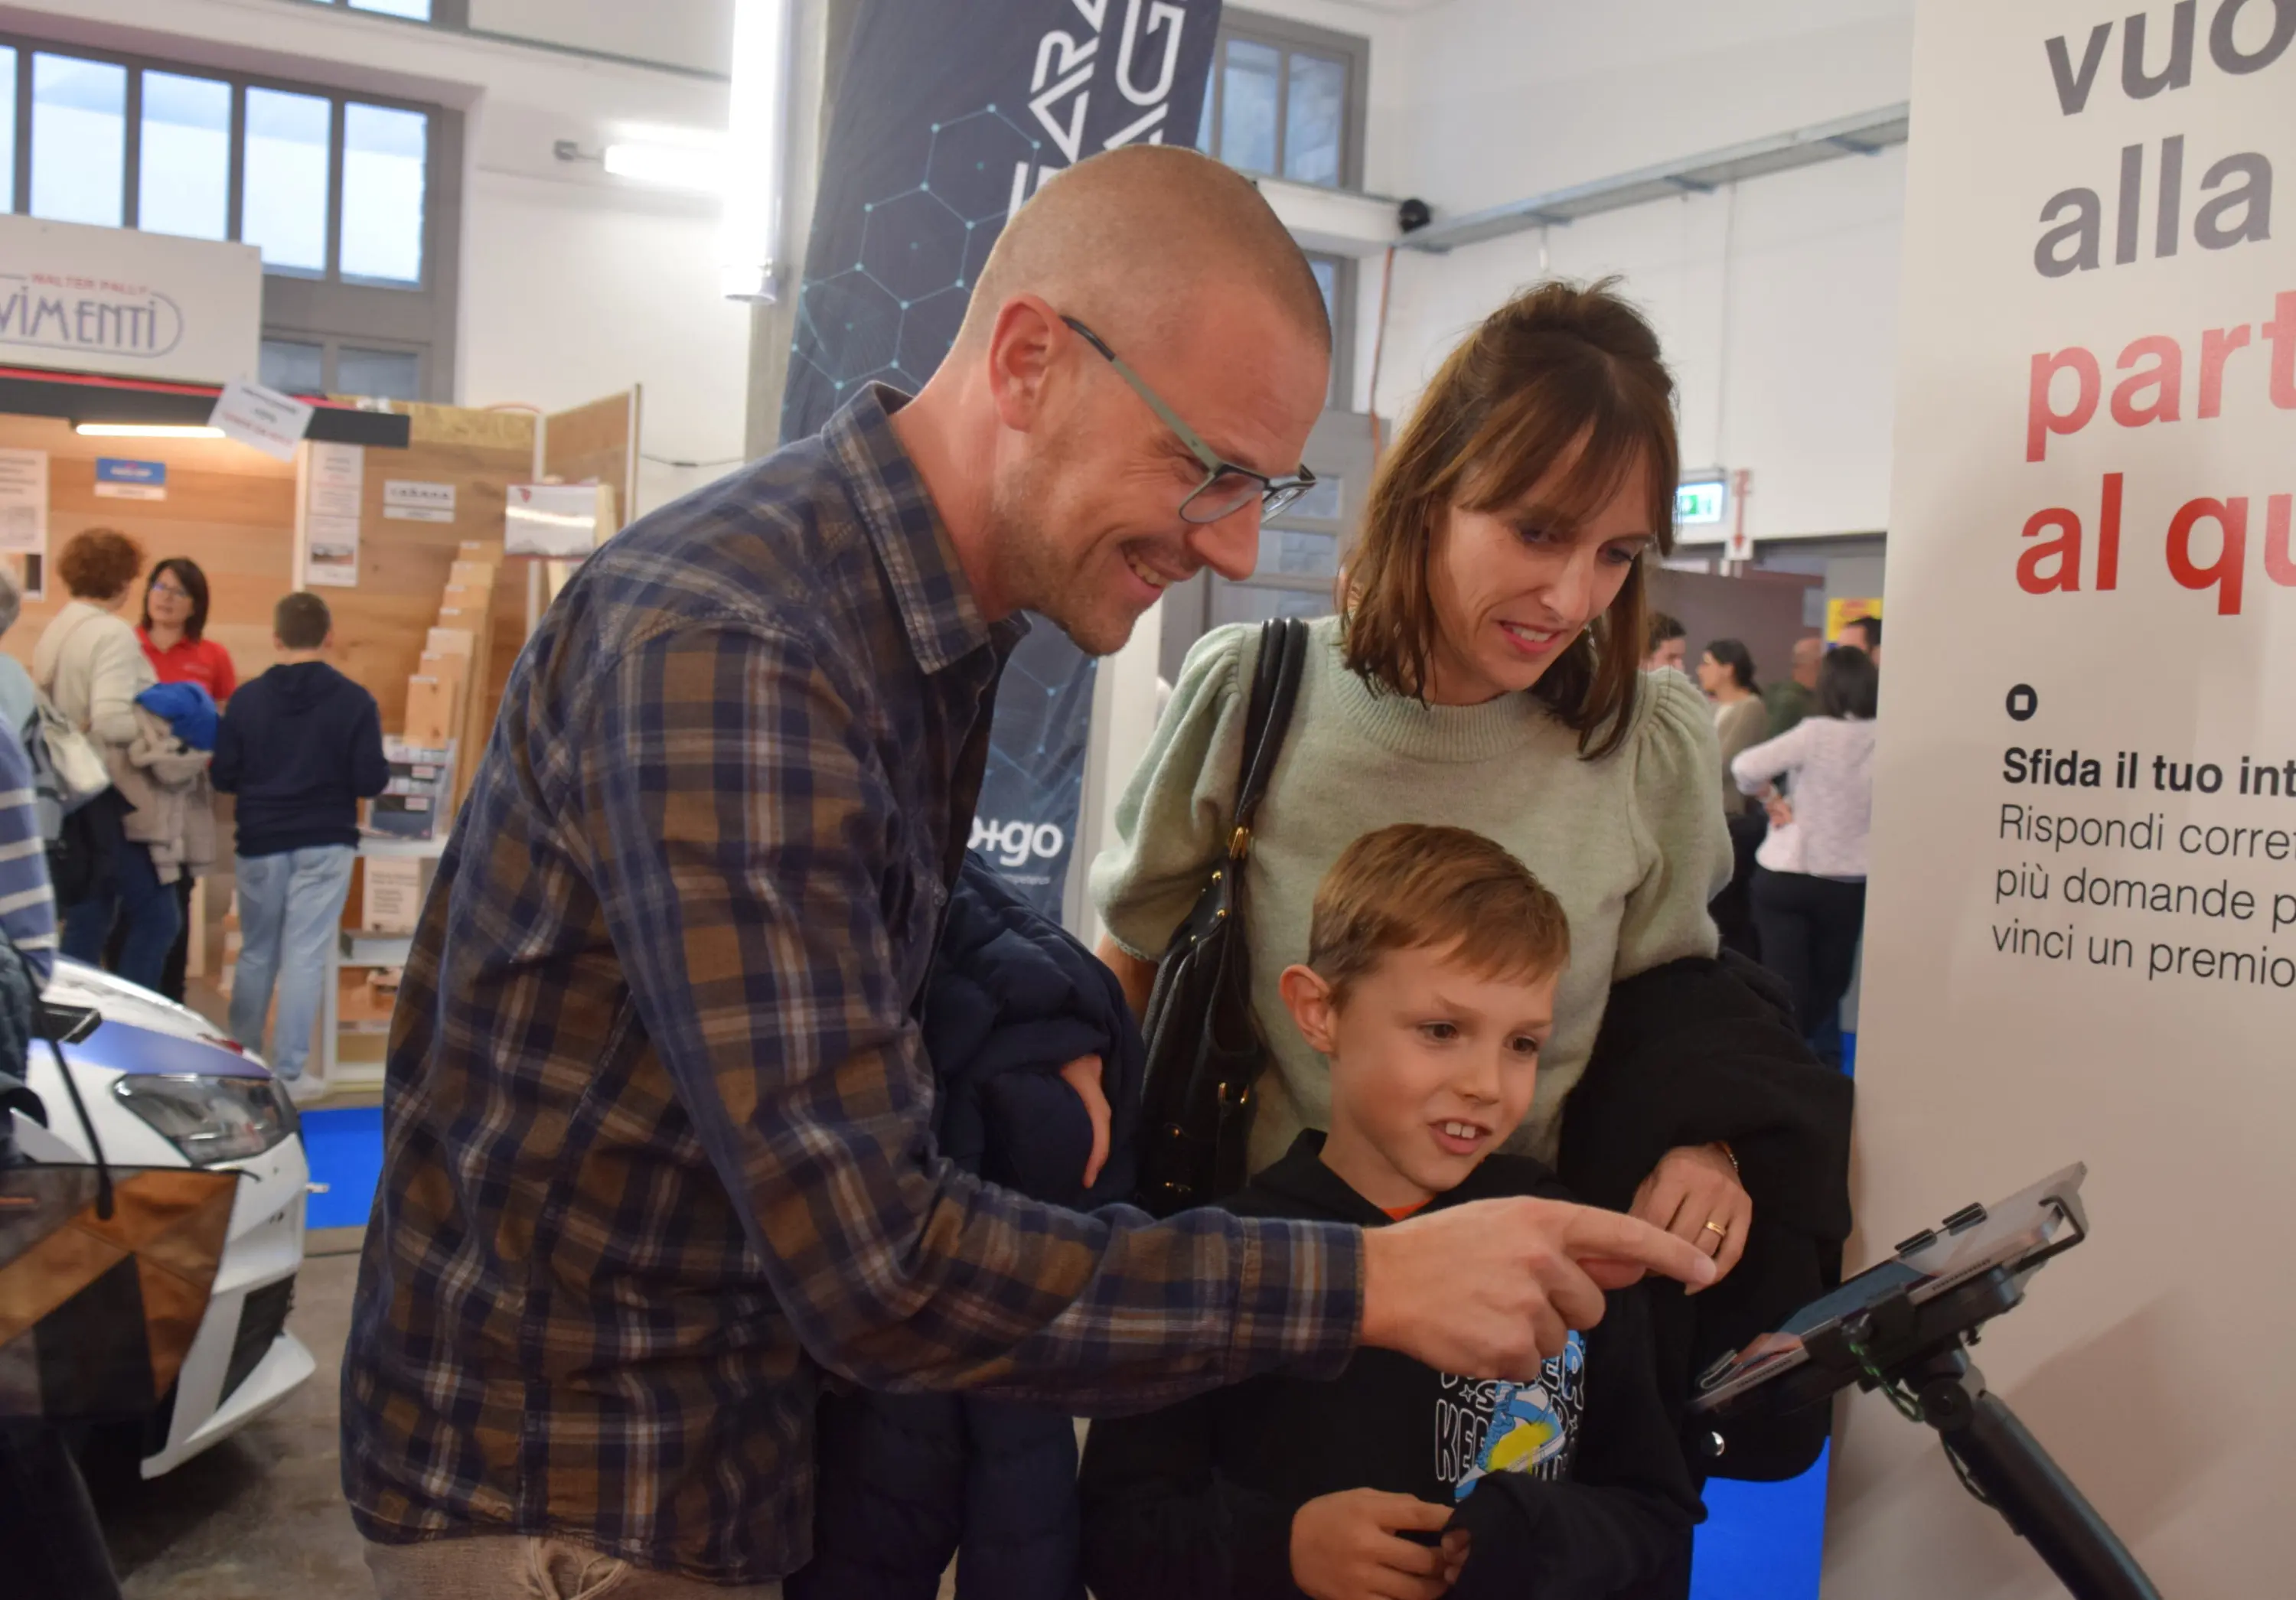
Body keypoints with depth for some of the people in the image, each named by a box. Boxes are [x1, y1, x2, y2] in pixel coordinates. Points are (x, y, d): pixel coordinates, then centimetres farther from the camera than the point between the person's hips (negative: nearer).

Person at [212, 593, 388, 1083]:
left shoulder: (246, 699, -3)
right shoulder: (354, 701, -8)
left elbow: (224, 778, -2)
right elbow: (371, 782, -10)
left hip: (260, 844, 2)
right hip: (326, 845, -2)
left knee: (256, 954, 16)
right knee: (305, 956, 1)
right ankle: (287, 1069, 2)